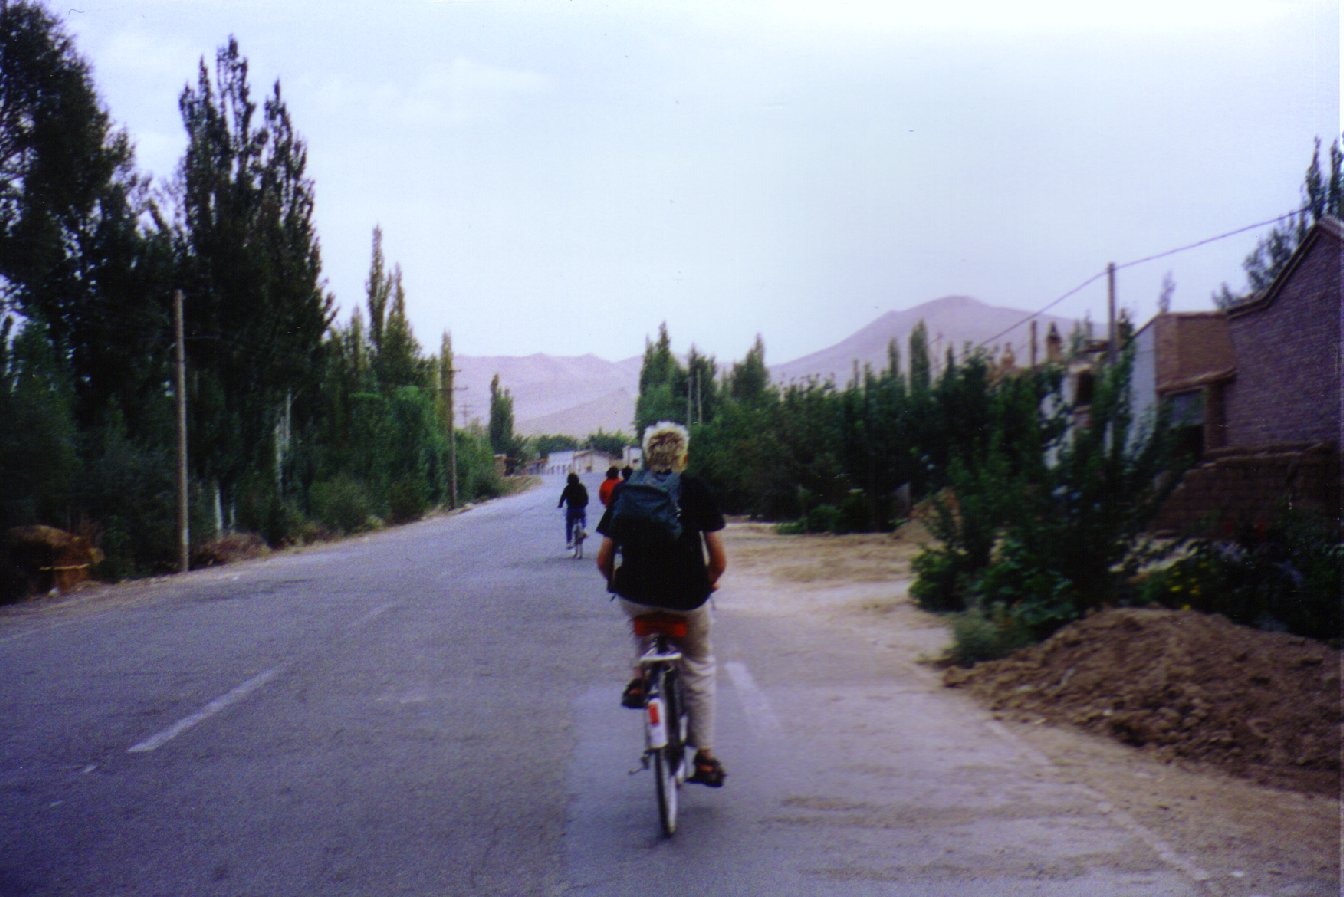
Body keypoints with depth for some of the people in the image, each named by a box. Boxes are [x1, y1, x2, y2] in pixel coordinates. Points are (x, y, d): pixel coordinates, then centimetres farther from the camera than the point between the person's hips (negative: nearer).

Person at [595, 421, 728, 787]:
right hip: (687, 598, -1)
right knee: (699, 667, 21)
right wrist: (709, 581, 21)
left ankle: (639, 678, 19)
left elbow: (604, 558, 6)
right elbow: (718, 560, -1)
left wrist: (614, 581, 27)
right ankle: (705, 757, 19)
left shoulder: (625, 492, 7)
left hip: (634, 597, 1)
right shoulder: (697, 491, 3)